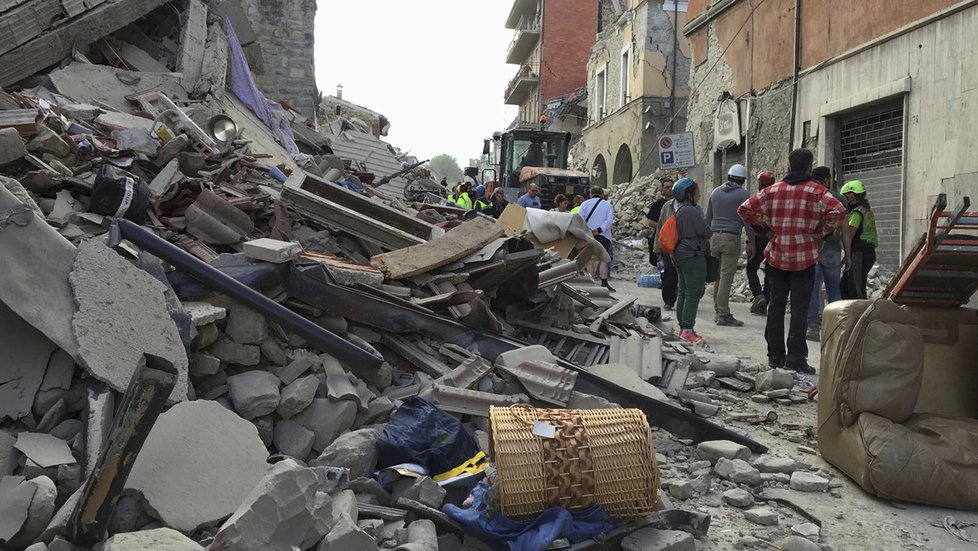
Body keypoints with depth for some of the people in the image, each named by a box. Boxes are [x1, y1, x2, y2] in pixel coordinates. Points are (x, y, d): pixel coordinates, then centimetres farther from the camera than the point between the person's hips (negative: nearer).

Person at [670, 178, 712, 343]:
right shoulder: (691, 211, -17)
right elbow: (707, 232, -17)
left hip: (679, 255, 10)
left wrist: (703, 241, 11)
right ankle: (688, 329, -9)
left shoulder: (679, 210, 13)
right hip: (693, 256, -10)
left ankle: (682, 326, 20)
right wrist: (706, 240, 5)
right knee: (694, 292, -7)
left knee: (684, 292, 14)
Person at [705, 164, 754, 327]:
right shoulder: (743, 194, -2)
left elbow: (708, 218, 16)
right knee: (726, 277, -6)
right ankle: (723, 315, -5)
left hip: (715, 237, 6)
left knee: (718, 276, 10)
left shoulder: (715, 192, 14)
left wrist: (707, 239, 21)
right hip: (731, 239, -5)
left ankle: (718, 312, 13)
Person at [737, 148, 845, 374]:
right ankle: (796, 358, 0)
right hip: (804, 258, -3)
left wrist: (764, 228, 10)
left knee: (776, 307, 10)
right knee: (799, 309, 1)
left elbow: (745, 209, 0)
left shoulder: (773, 190, 4)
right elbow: (838, 211, -18)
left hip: (776, 256, 3)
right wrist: (822, 233, -5)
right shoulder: (817, 191, -4)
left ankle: (775, 356, 15)